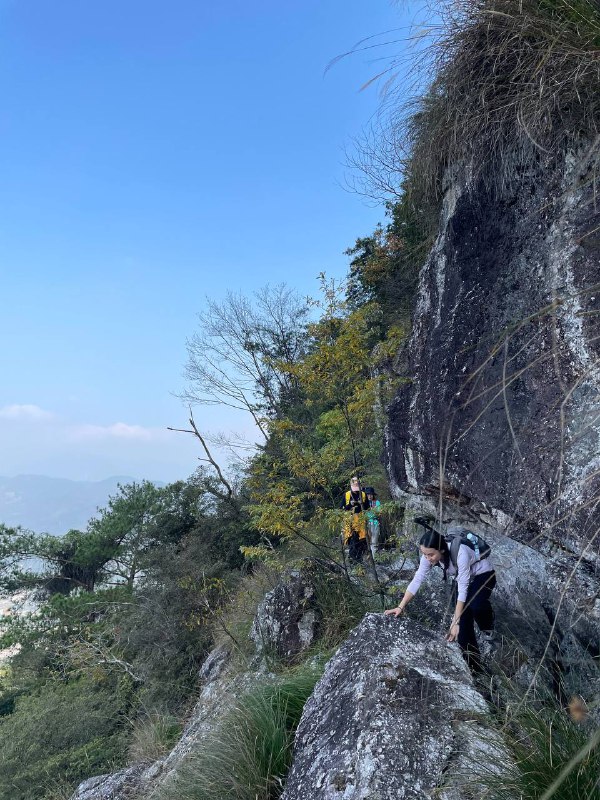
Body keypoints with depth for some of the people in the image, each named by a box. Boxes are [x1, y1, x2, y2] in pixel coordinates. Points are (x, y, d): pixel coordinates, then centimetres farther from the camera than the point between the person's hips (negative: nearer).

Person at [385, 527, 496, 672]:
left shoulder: (460, 553, -40)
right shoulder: (429, 555, -22)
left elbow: (462, 589, -36)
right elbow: (417, 580, -17)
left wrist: (455, 622, -35)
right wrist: (401, 607, -22)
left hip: (483, 574, -5)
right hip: (463, 577, 5)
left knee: (476, 605, -32)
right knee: (463, 625, -7)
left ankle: (487, 627, 2)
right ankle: (473, 665, 10)